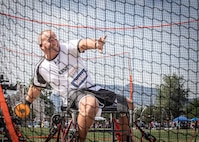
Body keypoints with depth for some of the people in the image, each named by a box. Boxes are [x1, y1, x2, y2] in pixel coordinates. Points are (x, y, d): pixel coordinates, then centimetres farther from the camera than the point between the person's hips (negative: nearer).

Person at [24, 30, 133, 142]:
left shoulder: (68, 48, 0)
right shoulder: (41, 68, 3)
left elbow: (83, 44, -22)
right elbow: (36, 88, 20)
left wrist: (96, 43, -44)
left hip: (92, 88, 4)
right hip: (73, 94, -4)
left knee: (128, 104, 2)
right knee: (91, 102, -42)